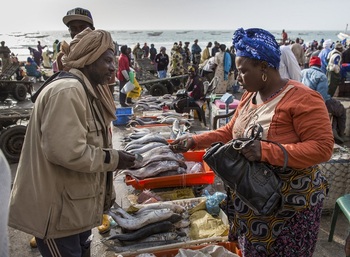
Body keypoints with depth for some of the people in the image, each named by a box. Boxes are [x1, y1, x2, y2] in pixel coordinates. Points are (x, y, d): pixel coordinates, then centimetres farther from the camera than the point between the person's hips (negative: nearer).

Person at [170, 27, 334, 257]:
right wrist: (195, 141, -1)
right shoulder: (249, 96, 4)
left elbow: (322, 148, -25)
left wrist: (266, 152, -34)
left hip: (289, 206, -7)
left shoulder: (302, 99, -21)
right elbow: (230, 132, 11)